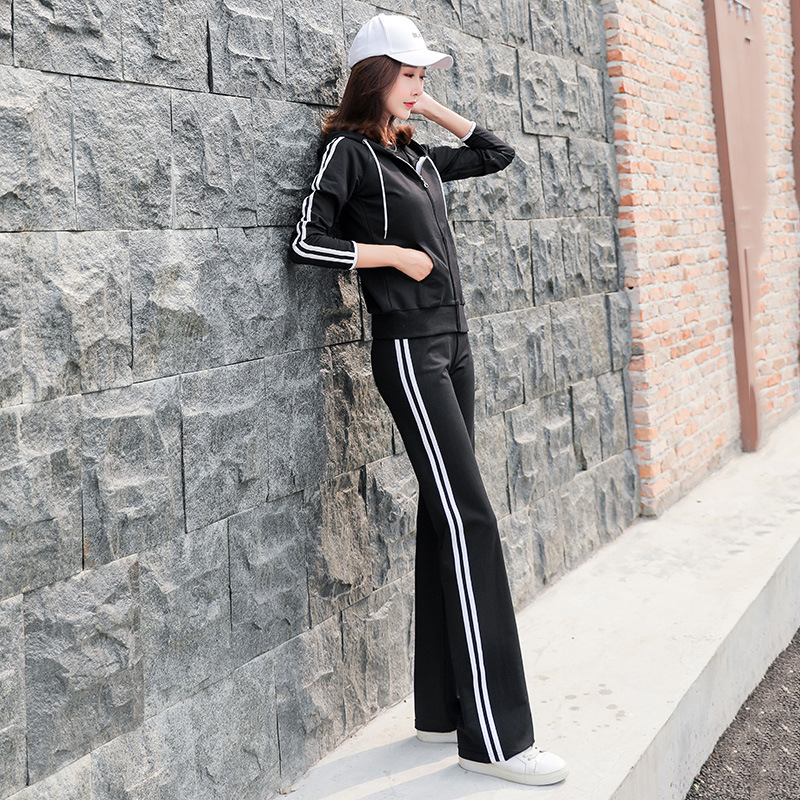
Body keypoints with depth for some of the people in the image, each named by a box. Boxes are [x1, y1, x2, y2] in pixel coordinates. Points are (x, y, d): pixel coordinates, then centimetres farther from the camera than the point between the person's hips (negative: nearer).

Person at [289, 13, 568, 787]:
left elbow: (498, 153, 27)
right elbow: (307, 241, -11)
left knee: (444, 518, 7)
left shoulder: (418, 158, 16)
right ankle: (494, 737, -9)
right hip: (408, 349, -8)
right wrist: (397, 254, -9)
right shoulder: (349, 150, -3)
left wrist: (435, 111, 18)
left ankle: (440, 709, 15)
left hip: (452, 343, 8)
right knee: (469, 519, -13)